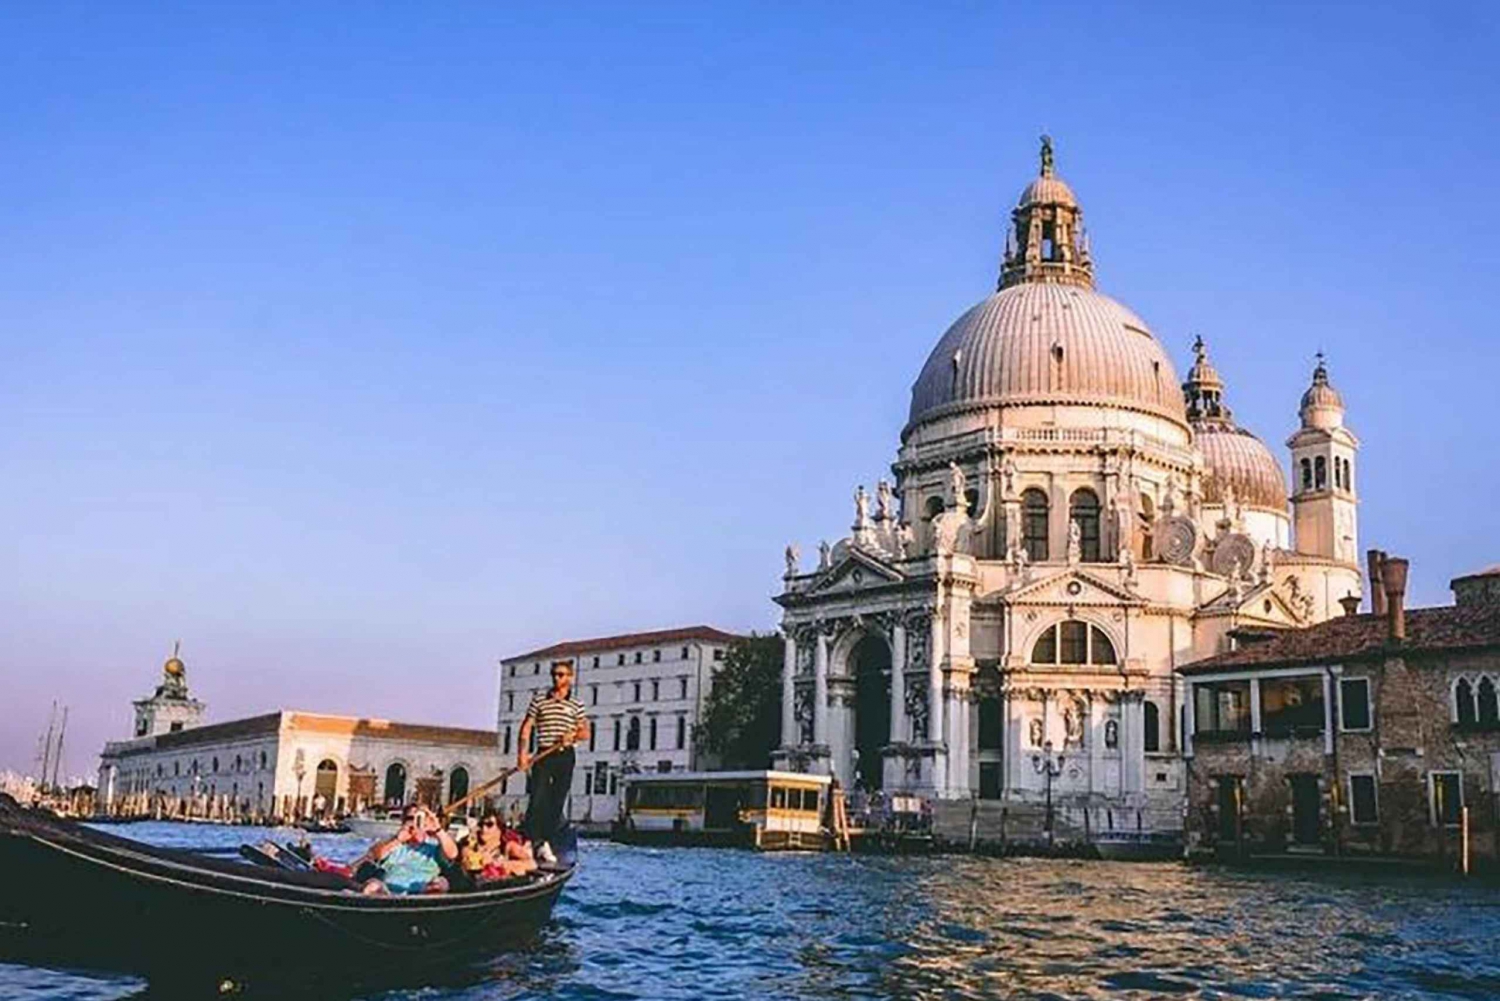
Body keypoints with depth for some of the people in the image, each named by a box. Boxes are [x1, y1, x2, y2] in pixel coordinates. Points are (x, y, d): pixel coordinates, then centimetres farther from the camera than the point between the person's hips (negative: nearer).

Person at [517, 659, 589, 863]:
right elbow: (527, 727, 3)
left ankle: (546, 843, 8)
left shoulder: (576, 705, 8)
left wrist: (573, 735, -14)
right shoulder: (539, 700, 7)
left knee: (557, 802, 2)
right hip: (543, 755, -1)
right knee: (538, 799, -11)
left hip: (565, 756, 1)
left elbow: (585, 732, 8)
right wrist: (522, 752, -9)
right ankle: (530, 842, -13)